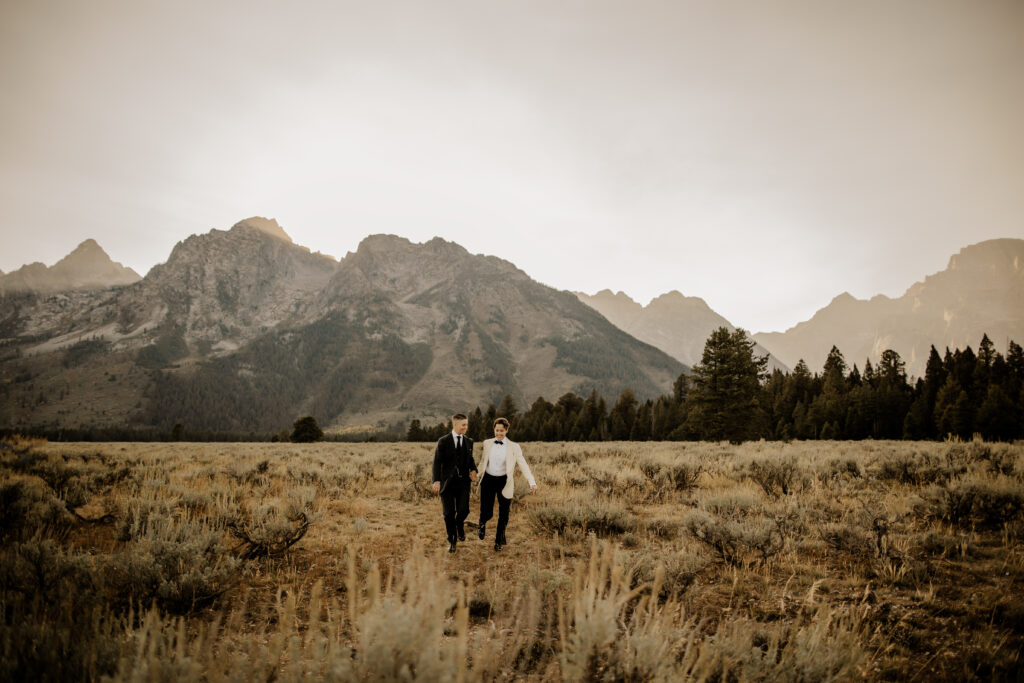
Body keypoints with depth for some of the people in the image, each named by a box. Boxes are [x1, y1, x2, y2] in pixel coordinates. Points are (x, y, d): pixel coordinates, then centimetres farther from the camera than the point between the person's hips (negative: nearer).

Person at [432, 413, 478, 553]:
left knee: (463, 510, -9)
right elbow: (437, 462, -6)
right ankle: (452, 541, 21)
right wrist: (437, 481, -15)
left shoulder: (469, 442, 8)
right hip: (447, 482, -2)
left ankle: (460, 524, 27)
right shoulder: (443, 441, -4)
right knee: (449, 513, 2)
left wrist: (473, 470, -2)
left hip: (463, 481, 2)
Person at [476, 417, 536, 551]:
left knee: (503, 515, 6)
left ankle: (498, 541, 29)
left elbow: (523, 465, -11)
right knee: (487, 513, -4)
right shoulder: (487, 443, 3)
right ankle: (482, 524, 35)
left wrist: (532, 482, -22)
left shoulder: (513, 447, -5)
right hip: (488, 480, 1)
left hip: (504, 482, -1)